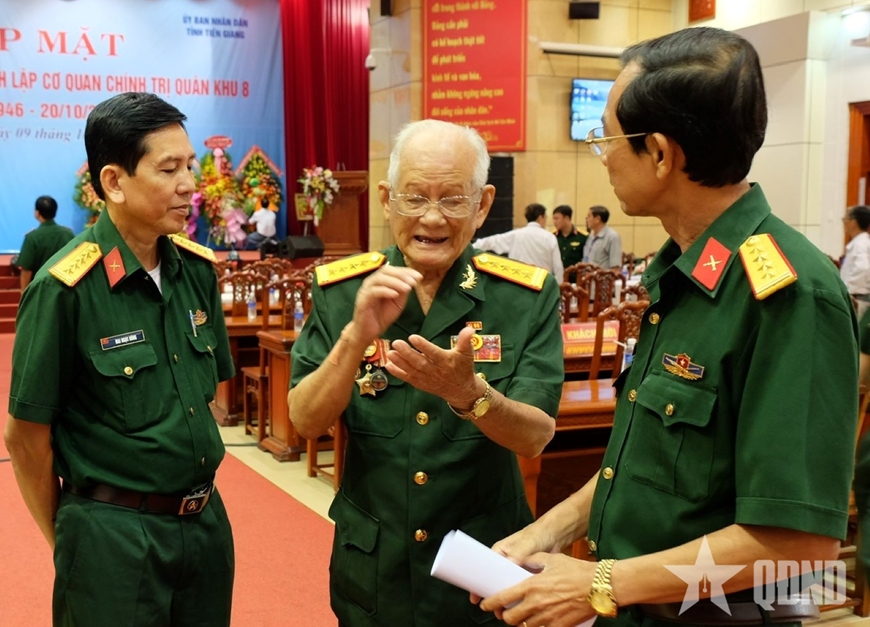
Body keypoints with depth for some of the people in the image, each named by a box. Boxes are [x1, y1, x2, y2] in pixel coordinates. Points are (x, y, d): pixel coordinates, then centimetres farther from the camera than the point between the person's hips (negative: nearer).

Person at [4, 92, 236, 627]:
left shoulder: (199, 269, 1)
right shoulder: (64, 288, -17)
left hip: (207, 519, 6)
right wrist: (69, 541, 1)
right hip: (115, 534, -6)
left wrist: (197, 494, 13)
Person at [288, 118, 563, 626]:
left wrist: (466, 391, -34)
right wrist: (357, 336, -28)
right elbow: (306, 423, -12)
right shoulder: (341, 291, -6)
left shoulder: (527, 296, -9)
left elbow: (535, 437, -15)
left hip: (485, 563, -1)